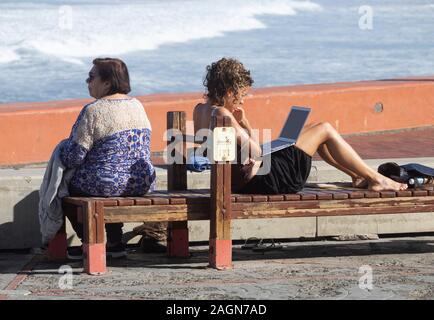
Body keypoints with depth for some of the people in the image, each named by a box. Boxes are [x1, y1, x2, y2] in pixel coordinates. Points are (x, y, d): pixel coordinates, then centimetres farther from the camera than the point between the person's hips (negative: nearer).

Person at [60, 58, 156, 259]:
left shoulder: (93, 111, -16)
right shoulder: (137, 106, 6)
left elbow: (74, 156, -16)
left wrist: (61, 152, 5)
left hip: (106, 185, -7)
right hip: (141, 185, 7)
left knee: (67, 186, 20)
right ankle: (115, 243, 31)